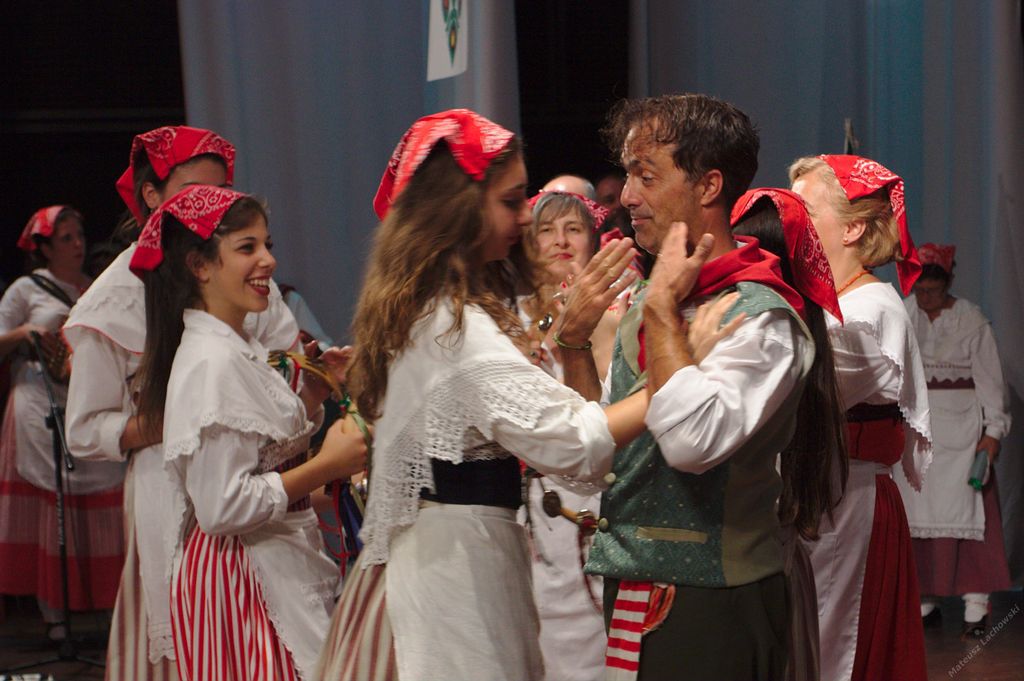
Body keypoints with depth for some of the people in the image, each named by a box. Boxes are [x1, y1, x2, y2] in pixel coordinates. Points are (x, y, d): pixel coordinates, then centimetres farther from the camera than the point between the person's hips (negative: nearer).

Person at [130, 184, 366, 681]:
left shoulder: (240, 350, 11)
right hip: (242, 577, -10)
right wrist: (326, 466, -18)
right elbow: (223, 506, -24)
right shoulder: (211, 363, -19)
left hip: (278, 563, 10)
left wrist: (313, 395, 6)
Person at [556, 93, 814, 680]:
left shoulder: (759, 316, -15)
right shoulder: (650, 303, 10)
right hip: (629, 591, 8)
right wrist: (574, 343, 0)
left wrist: (663, 308, -21)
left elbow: (693, 440, -31)